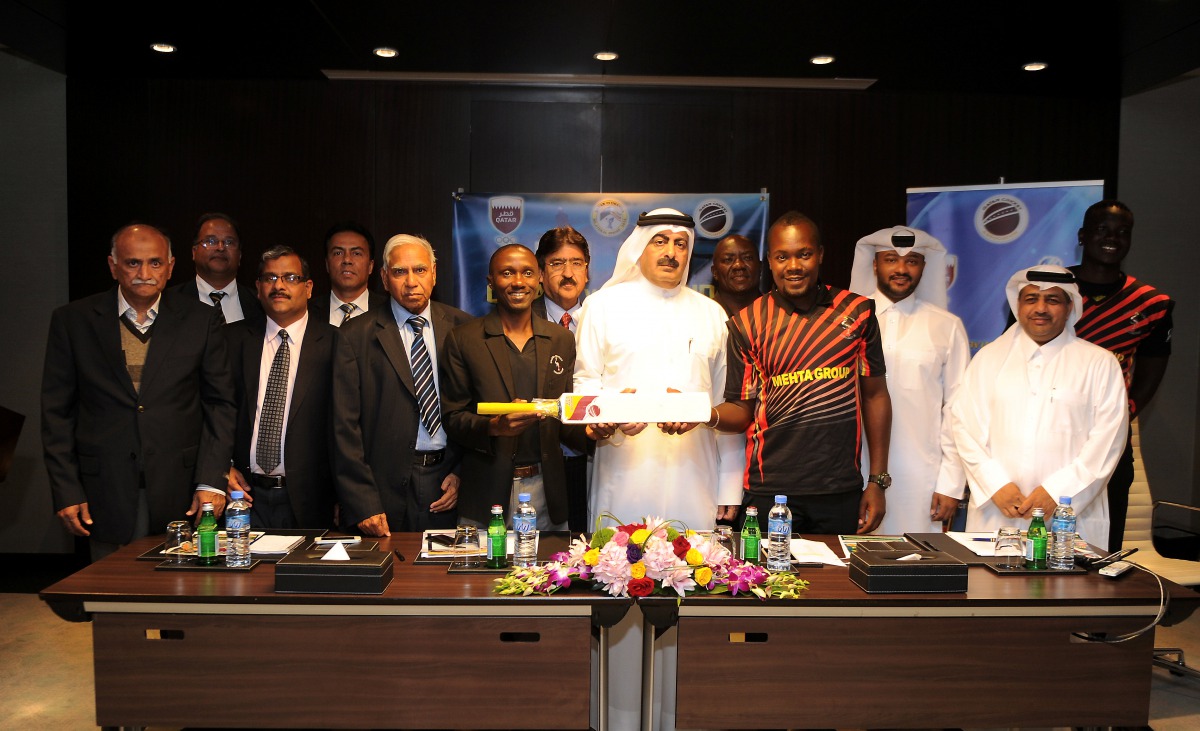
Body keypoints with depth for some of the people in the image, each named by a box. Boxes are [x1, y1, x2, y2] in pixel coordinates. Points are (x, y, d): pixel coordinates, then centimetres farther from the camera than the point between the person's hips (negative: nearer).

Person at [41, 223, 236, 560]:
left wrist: (211, 481, -4)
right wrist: (66, 491, 0)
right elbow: (56, 412, 6)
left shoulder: (200, 320, 4)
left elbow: (219, 403, 4)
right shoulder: (72, 320, 5)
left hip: (180, 493, 0)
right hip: (106, 493, 1)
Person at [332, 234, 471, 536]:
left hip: (448, 481, 2)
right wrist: (362, 504, -10)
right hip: (386, 489, -1)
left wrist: (463, 472, -2)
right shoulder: (355, 335, -1)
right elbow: (345, 426, -4)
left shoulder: (462, 327, 5)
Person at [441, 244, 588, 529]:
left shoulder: (561, 340, 9)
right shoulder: (463, 339, 0)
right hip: (487, 492, -2)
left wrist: (590, 430, -10)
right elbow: (452, 418, -2)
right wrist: (494, 426, -21)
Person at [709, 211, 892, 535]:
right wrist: (708, 414, -20)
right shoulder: (747, 324, 1)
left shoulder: (856, 312, 4)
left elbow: (874, 395, 8)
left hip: (841, 493, 1)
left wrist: (878, 481, 4)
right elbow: (742, 410, 3)